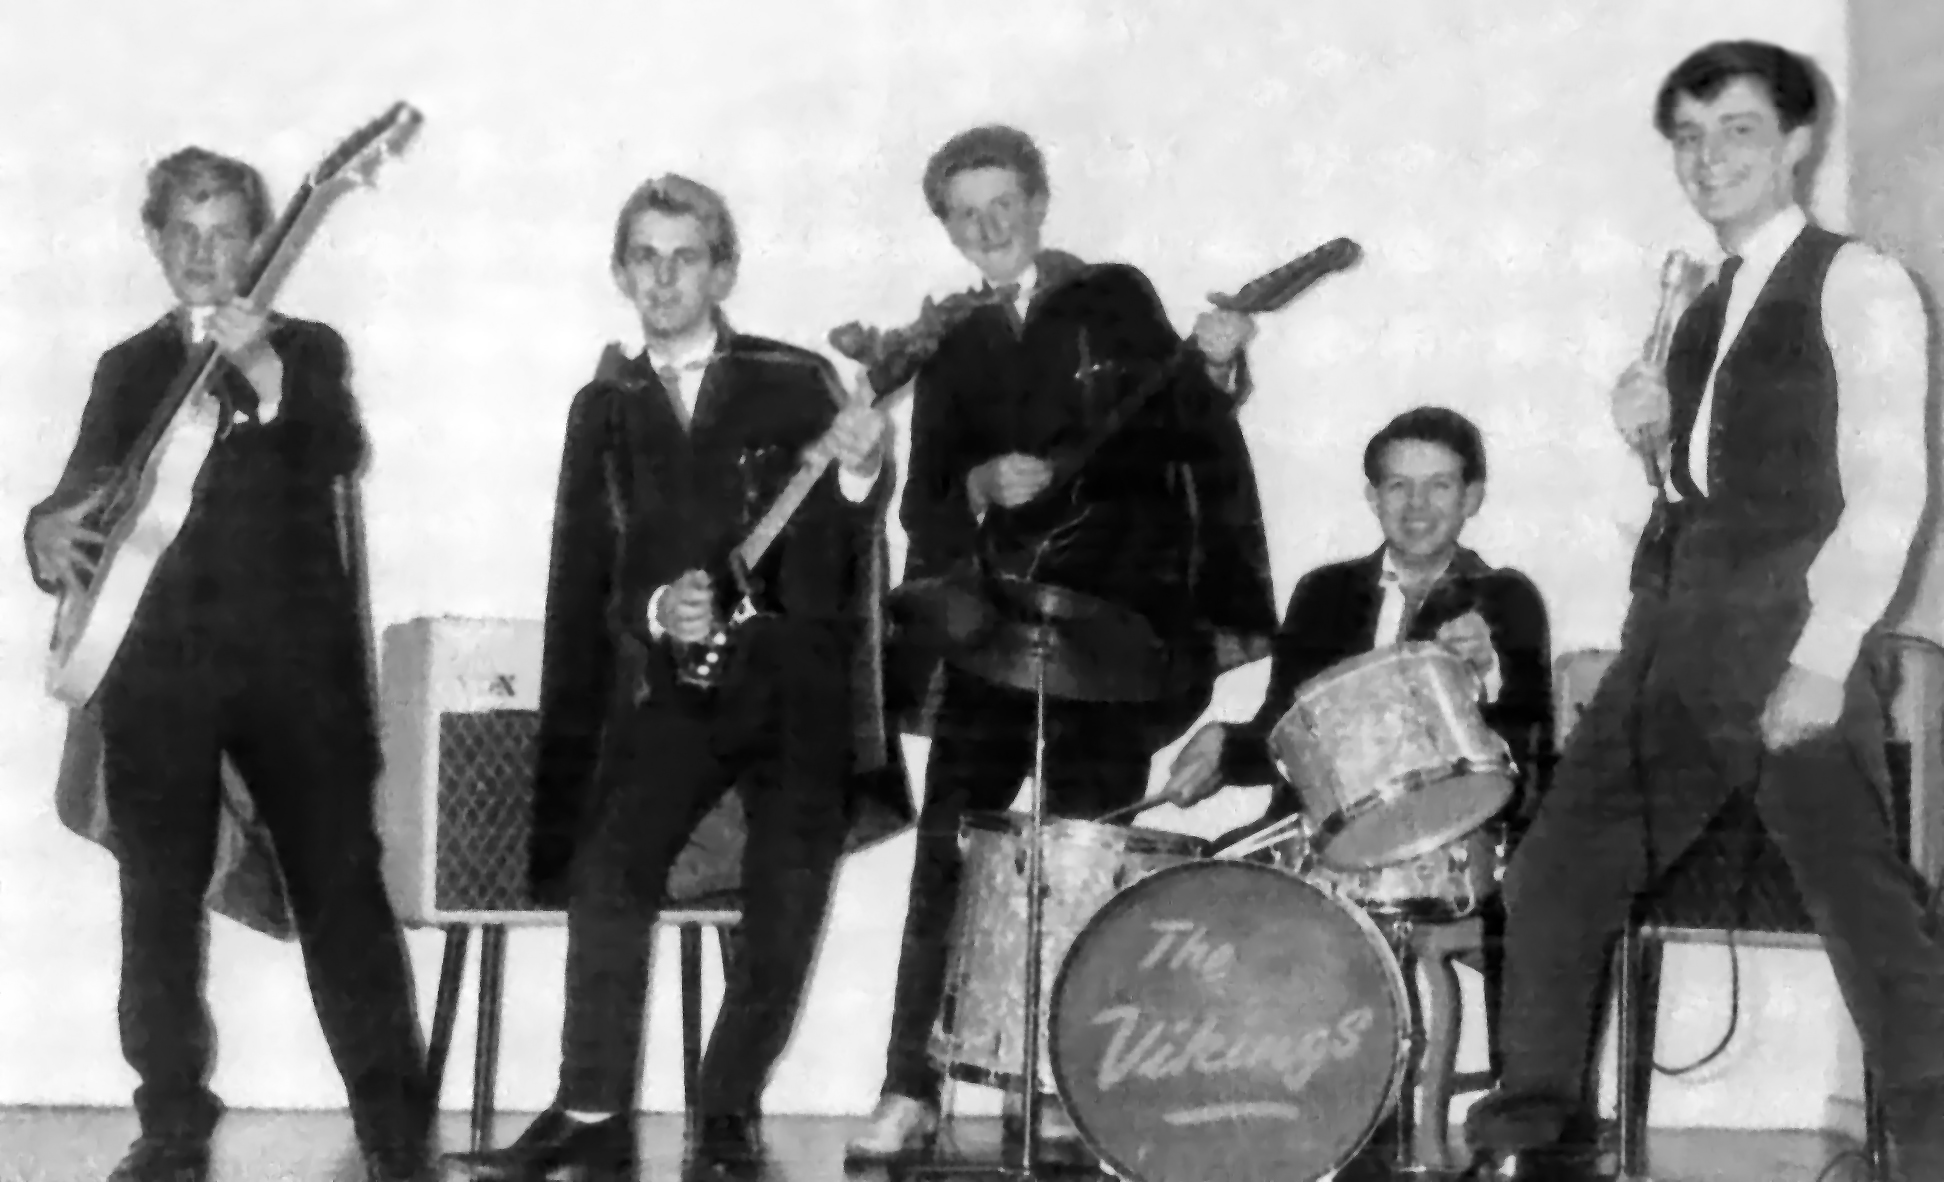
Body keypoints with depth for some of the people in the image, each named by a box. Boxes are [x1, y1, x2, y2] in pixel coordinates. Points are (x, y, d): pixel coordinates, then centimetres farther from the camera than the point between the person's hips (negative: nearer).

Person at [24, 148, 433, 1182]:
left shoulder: (308, 349, 10)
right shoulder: (128, 368, 17)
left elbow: (338, 455, -9)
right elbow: (87, 489, 8)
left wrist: (263, 370, -25)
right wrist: (50, 529, -15)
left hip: (294, 664, -2)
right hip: (158, 668, 2)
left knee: (340, 891, -5)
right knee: (159, 903, 3)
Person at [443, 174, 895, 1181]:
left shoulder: (798, 382, 5)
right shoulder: (603, 409, 13)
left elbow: (845, 551, 0)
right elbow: (583, 578, 7)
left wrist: (861, 475, -20)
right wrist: (657, 611, -13)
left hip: (798, 682, -1)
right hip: (671, 688, 1)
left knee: (784, 917, -7)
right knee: (608, 876, -18)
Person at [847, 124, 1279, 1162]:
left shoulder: (1117, 301, 9)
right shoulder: (951, 355, 16)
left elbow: (1189, 436, 2)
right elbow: (924, 510, 8)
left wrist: (1213, 369, -17)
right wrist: (982, 486, -12)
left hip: (1116, 619, -3)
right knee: (943, 854, -4)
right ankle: (909, 1093, -1)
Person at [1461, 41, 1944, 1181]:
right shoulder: (1706, 306, 20)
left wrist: (1826, 655, -19)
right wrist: (1655, 436, 4)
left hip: (1786, 634, -7)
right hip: (1672, 635, 7)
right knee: (1556, 875, 4)